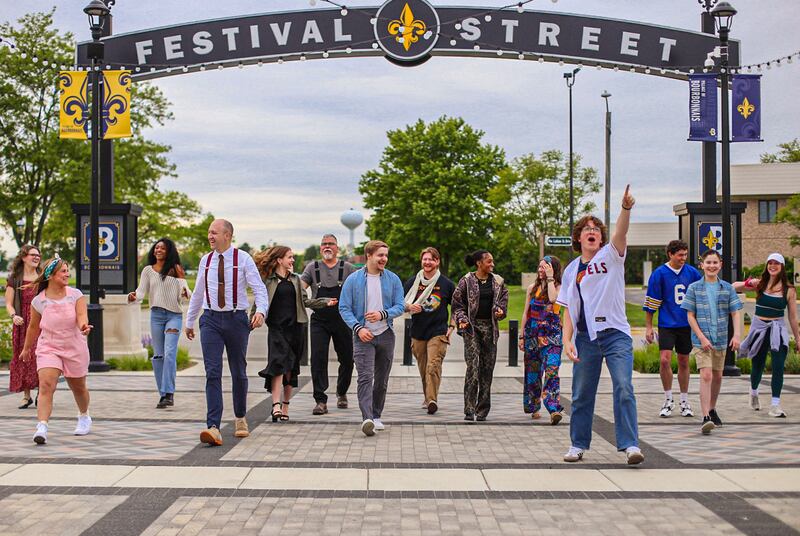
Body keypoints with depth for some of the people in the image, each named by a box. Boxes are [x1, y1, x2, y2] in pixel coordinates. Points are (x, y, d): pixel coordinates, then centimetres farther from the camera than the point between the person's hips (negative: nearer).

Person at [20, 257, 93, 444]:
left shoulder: (75, 295, -4)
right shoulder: (39, 301, -3)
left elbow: (81, 315, -15)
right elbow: (33, 327, 10)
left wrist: (83, 325, -38)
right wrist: (27, 348, 20)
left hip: (74, 348, 1)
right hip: (48, 348, -1)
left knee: (78, 387, 16)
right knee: (46, 385, -21)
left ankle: (84, 417, 44)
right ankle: (41, 427, -27)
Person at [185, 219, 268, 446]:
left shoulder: (243, 259, -5)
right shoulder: (205, 260, 7)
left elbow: (259, 289, -9)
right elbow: (198, 293, 18)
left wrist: (261, 311, -28)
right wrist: (189, 321, 23)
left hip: (236, 319, -2)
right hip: (211, 319, 2)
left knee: (238, 372, 12)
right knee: (212, 373, -10)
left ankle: (240, 418, 32)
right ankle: (213, 427, -16)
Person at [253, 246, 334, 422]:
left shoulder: (295, 279, 15)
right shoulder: (267, 280, 1)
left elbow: (305, 301, 14)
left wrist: (326, 302, 5)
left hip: (295, 328, 4)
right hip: (276, 328, -4)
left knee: (291, 368, 7)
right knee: (278, 364, -18)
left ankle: (285, 407, 16)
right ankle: (276, 406, -24)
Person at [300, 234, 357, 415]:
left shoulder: (347, 268, 6)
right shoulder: (313, 268, 7)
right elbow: (299, 287, -1)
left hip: (342, 321, 1)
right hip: (319, 321, -1)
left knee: (347, 359, 9)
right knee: (318, 358, -11)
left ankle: (341, 393, 34)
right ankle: (320, 401, -8)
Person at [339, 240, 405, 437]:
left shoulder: (393, 280, 3)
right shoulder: (353, 280, -3)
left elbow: (400, 306, 2)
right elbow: (344, 308, -3)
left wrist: (382, 314, -17)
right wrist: (358, 328, -16)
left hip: (386, 335, 3)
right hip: (363, 335, -3)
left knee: (381, 379, 11)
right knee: (365, 377, -16)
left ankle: (376, 416, 24)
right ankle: (367, 419, -26)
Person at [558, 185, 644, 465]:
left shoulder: (611, 256, 3)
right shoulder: (571, 270, 12)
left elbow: (620, 233, -19)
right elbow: (569, 311, 11)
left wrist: (626, 208, -38)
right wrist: (567, 340, -2)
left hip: (616, 334, -3)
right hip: (585, 337, 3)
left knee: (624, 388, -14)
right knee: (581, 394, 8)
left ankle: (630, 444, -13)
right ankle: (578, 444, 20)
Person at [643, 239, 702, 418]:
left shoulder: (692, 272, 3)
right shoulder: (659, 274, -6)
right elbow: (651, 302, -2)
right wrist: (648, 327, -3)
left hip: (687, 324, 3)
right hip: (667, 324, -3)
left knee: (684, 362, 10)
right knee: (665, 360, -14)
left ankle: (685, 402, 21)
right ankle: (668, 400, 2)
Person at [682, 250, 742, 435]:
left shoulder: (727, 288, 5)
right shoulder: (694, 288, -2)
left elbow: (735, 314, 5)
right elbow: (690, 316, -2)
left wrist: (736, 335, -9)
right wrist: (702, 337, -11)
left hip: (721, 340, 4)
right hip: (701, 340, -3)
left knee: (717, 376, 14)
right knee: (706, 376, -15)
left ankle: (712, 409, 35)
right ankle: (706, 418, -19)